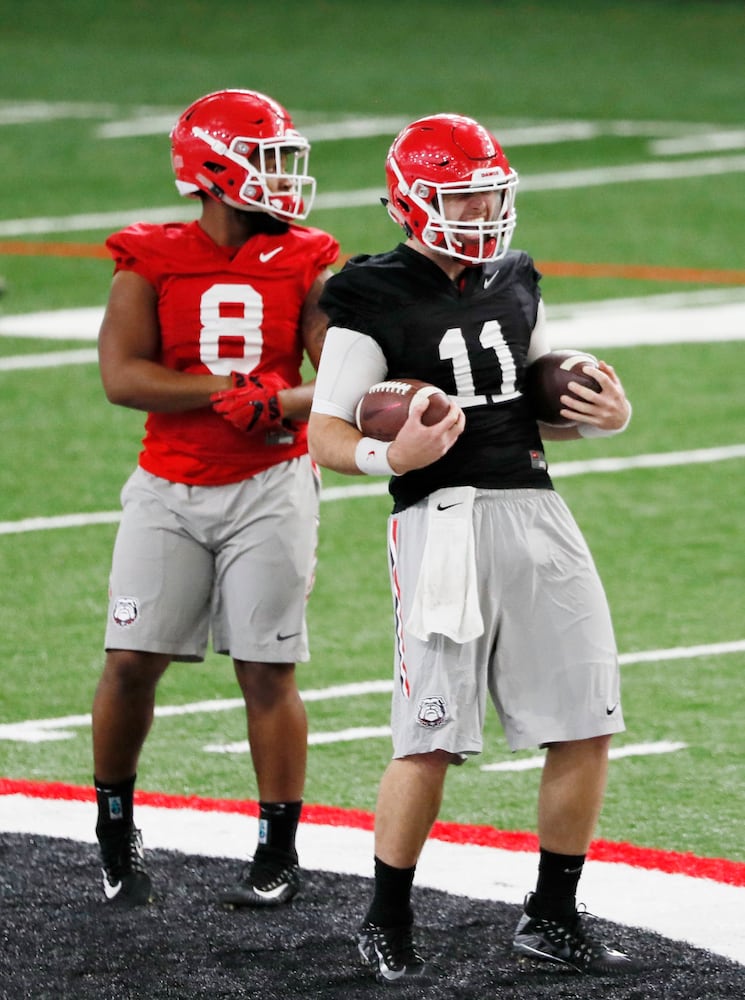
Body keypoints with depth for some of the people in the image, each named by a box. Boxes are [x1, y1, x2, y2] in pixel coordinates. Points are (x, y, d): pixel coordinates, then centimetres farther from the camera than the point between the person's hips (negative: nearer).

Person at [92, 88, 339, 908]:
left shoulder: (306, 266, 2)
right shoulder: (151, 262, -2)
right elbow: (122, 376, -13)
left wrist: (279, 404, -23)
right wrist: (238, 391, -17)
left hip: (269, 486, 0)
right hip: (168, 491, 0)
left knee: (267, 670, 0)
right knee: (131, 661, -3)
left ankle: (278, 854, 9)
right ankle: (114, 829, 18)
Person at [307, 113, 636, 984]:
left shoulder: (516, 286, 16)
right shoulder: (375, 301, -4)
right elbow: (324, 436, -6)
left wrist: (604, 415, 5)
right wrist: (390, 457, -26)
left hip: (536, 512, 6)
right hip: (443, 517, -6)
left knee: (586, 730, 4)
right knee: (431, 741, -8)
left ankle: (552, 917, 19)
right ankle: (387, 925, 10)